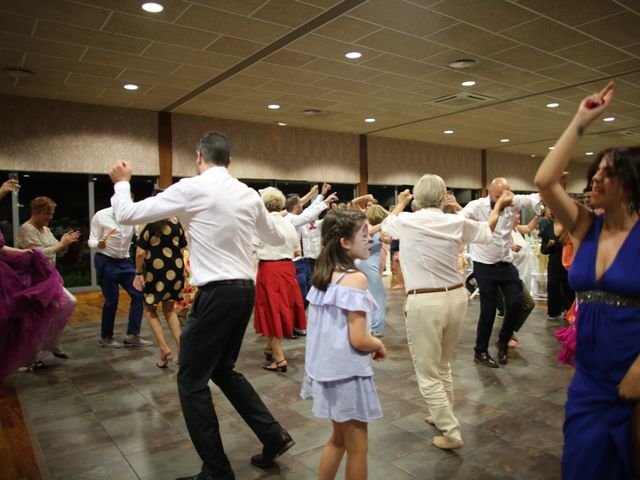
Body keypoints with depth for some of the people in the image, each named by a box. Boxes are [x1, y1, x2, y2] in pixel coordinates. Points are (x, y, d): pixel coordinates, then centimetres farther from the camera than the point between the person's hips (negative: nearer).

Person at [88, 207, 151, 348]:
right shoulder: (101, 216, -9)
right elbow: (92, 240, -8)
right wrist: (98, 244, -31)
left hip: (124, 262, 4)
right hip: (106, 262, -4)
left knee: (138, 294, -3)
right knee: (112, 299, 0)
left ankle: (132, 335, 8)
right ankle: (105, 338, 20)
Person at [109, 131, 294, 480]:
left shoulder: (190, 189, -8)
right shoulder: (248, 194, 8)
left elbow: (127, 215, -2)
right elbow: (276, 238, 22)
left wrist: (121, 182, 18)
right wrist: (267, 216, 43)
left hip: (216, 293, -7)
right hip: (245, 290, 7)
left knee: (191, 381, 9)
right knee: (223, 370, 24)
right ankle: (274, 435, 23)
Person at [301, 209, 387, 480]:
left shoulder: (322, 274, 4)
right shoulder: (355, 278, -20)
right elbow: (358, 340, -24)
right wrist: (379, 345, -4)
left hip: (327, 369, 8)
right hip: (348, 373, -8)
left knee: (339, 438, 26)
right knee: (356, 448, 11)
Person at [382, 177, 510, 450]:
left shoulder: (406, 222, -6)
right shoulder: (456, 222, -1)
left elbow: (386, 224, 19)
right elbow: (487, 231, 19)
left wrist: (401, 203, 38)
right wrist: (499, 206, 37)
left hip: (424, 303, -5)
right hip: (456, 297, 5)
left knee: (428, 374, 8)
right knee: (442, 366, 24)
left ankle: (452, 433, 12)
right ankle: (442, 415, 41)